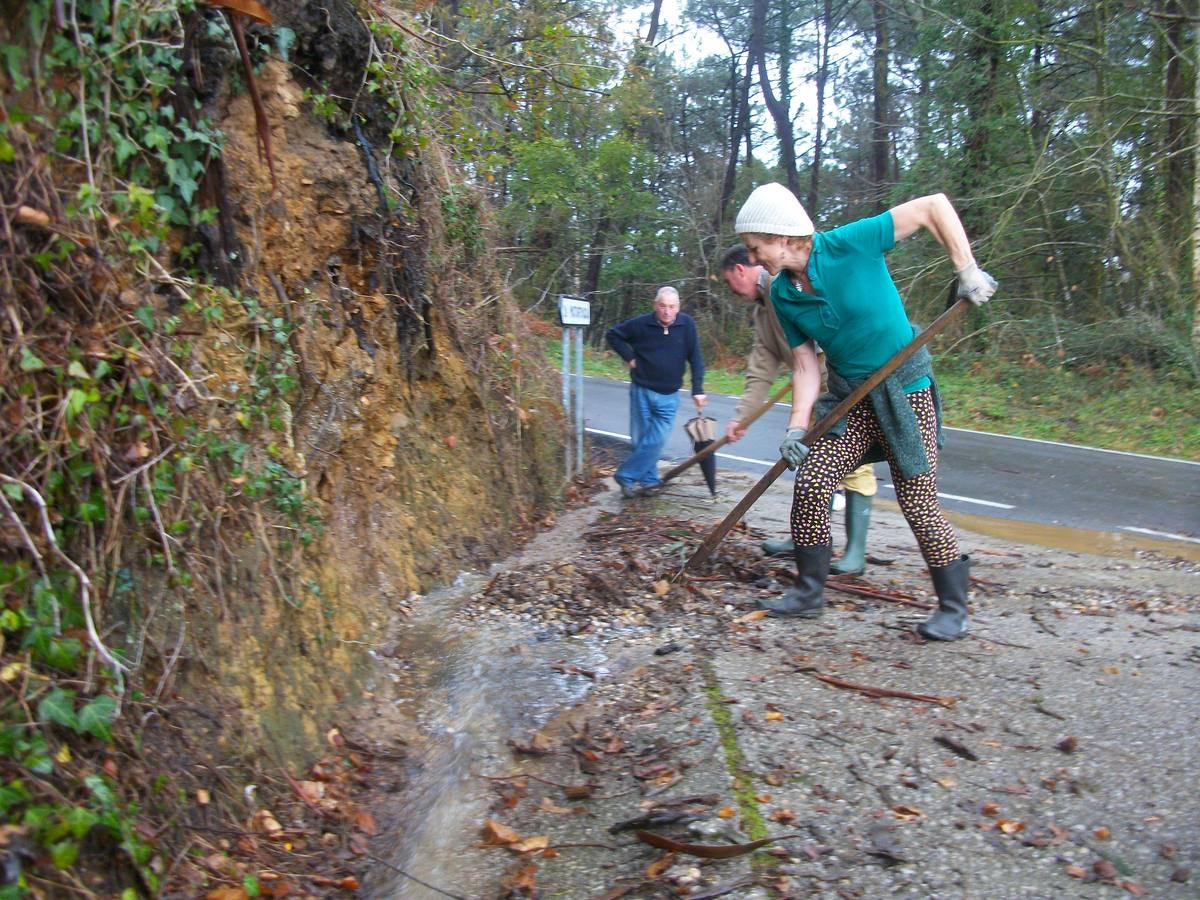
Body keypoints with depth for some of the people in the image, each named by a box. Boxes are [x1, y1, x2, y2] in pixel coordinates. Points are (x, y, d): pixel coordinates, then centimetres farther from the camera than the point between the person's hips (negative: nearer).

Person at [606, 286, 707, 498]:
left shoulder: (687, 324, -10)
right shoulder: (641, 324, -10)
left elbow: (695, 359, -6)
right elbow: (613, 334, 5)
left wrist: (697, 390, -11)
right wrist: (629, 358, -5)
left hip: (669, 396, 0)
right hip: (641, 391, 0)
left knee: (656, 441, -9)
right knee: (639, 440, 5)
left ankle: (627, 476, 2)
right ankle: (649, 480, 20)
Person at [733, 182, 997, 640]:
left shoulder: (850, 244, -20)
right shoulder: (783, 295, -3)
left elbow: (934, 205, -15)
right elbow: (806, 365, -1)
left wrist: (967, 271, -17)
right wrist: (797, 426, -11)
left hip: (906, 390, -5)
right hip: (850, 397, 5)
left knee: (918, 504, -3)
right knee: (810, 484, -6)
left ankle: (953, 608, 15)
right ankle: (808, 591, 11)